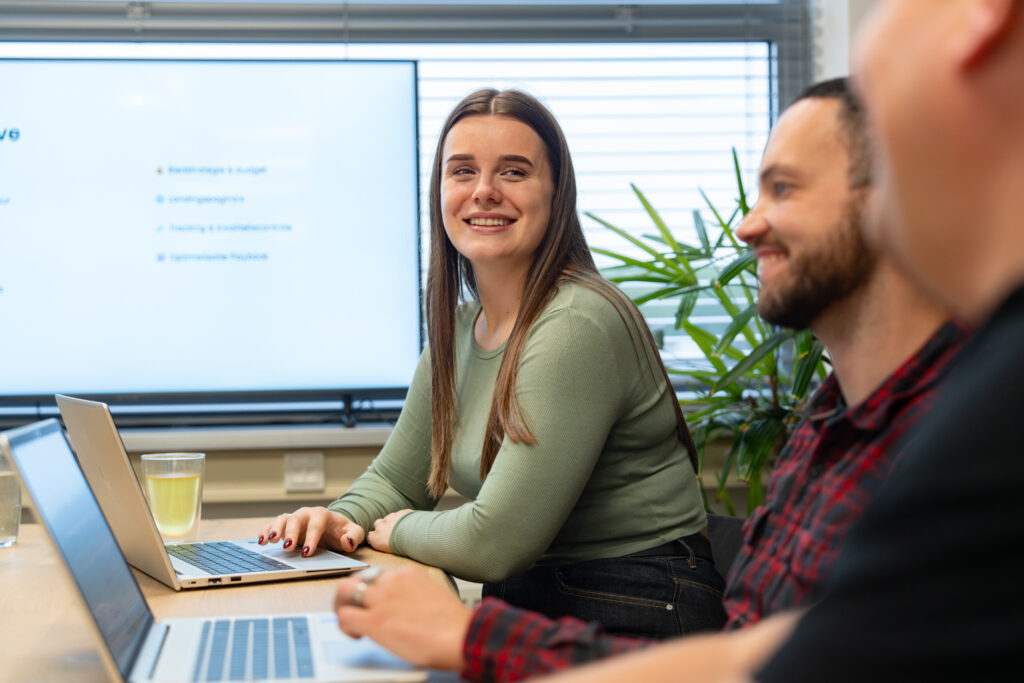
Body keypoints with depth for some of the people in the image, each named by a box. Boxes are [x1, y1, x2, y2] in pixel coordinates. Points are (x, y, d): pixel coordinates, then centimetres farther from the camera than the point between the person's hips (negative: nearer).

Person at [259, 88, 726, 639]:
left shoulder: (578, 325, -20)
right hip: (527, 609, 7)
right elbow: (395, 477, 19)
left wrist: (397, 530, -4)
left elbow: (496, 543, -23)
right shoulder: (458, 328, 8)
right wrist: (344, 519, -2)